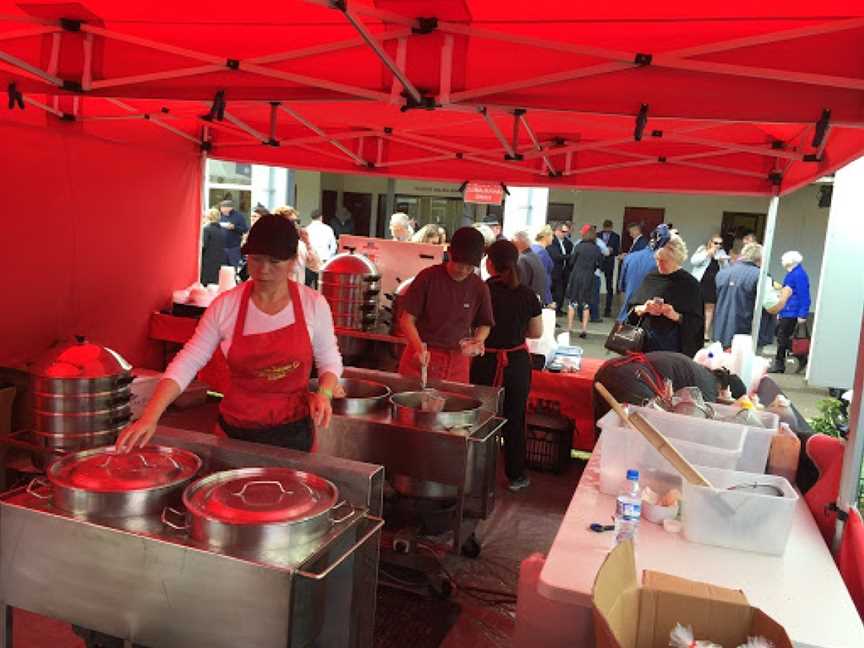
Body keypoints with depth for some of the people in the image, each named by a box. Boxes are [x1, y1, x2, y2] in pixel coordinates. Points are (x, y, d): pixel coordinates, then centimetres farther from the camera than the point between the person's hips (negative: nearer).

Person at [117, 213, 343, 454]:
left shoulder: (313, 304, -9)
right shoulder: (226, 305, -9)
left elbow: (330, 360, 4)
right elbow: (186, 363, -9)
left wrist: (324, 393, -16)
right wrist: (150, 417, -20)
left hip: (294, 431, 0)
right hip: (235, 430, 1)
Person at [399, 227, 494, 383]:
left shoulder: (479, 288, -3)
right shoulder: (428, 278, -10)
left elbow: (484, 324, 12)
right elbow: (407, 319, -8)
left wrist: (478, 340, -9)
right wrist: (418, 346, -25)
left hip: (457, 361, 2)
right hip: (422, 358, -2)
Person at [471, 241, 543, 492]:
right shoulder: (527, 295, -9)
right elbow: (537, 332, 3)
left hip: (485, 362, -1)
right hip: (517, 362, 1)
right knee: (515, 419, 15)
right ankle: (515, 476, 26)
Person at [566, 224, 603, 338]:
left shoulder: (579, 246, -10)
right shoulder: (597, 249, -4)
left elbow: (572, 261, -5)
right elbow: (598, 264, 1)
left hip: (576, 276, -2)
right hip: (589, 278, 2)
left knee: (572, 302, 8)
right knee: (586, 303, 11)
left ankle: (569, 327, 8)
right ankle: (584, 329, 10)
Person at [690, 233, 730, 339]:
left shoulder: (722, 252, 11)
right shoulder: (702, 249, 2)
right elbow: (693, 261, -13)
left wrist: (723, 262, -11)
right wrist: (707, 253, -17)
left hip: (714, 284, 3)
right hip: (700, 282, -2)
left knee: (710, 307, 3)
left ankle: (706, 332, 7)